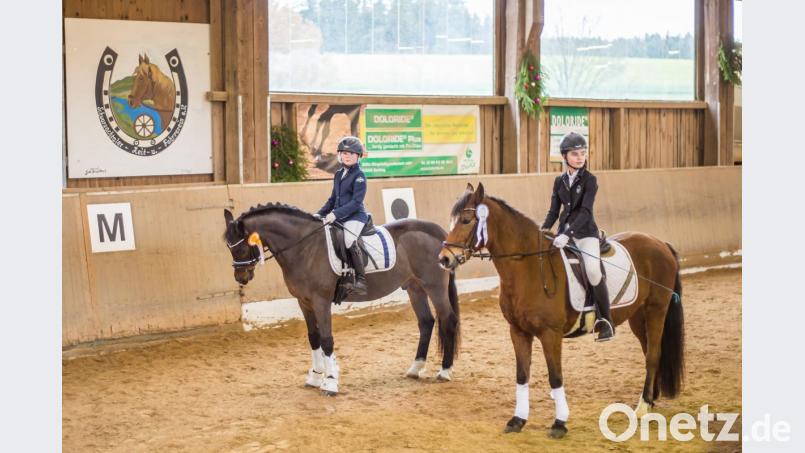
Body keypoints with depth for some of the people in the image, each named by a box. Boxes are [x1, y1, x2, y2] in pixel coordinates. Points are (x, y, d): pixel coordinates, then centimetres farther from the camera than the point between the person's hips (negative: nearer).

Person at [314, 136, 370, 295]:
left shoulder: (359, 176, -7)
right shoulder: (338, 174, 16)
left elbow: (356, 202, -16)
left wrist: (335, 214, -24)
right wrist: (320, 213, 10)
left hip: (355, 216, -9)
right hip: (338, 217, 9)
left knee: (349, 241, -33)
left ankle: (361, 280, -30)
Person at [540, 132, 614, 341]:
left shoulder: (589, 180, -5)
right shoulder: (560, 181, 10)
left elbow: (585, 211, -17)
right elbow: (554, 210, 13)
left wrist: (567, 234, -29)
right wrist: (544, 229, -6)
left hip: (585, 232, -5)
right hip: (564, 233, 5)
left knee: (593, 270, -26)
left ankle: (606, 321, -13)